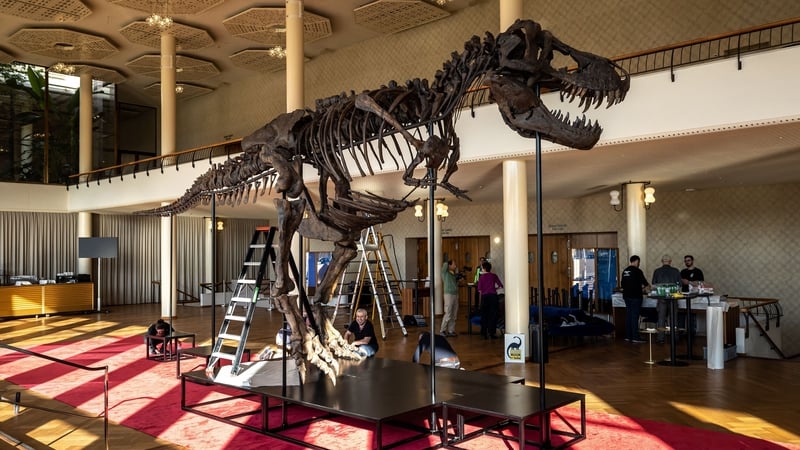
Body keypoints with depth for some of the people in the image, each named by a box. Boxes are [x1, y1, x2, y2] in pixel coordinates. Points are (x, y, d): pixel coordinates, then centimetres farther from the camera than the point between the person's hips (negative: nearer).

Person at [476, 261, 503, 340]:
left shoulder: (481, 277, -2)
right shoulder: (494, 276, 2)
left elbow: (479, 290, -6)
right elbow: (500, 285, -1)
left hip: (484, 297, 0)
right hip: (493, 296, 1)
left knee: (484, 315, 8)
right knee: (493, 315, 6)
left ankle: (484, 333, 9)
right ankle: (492, 333, 5)